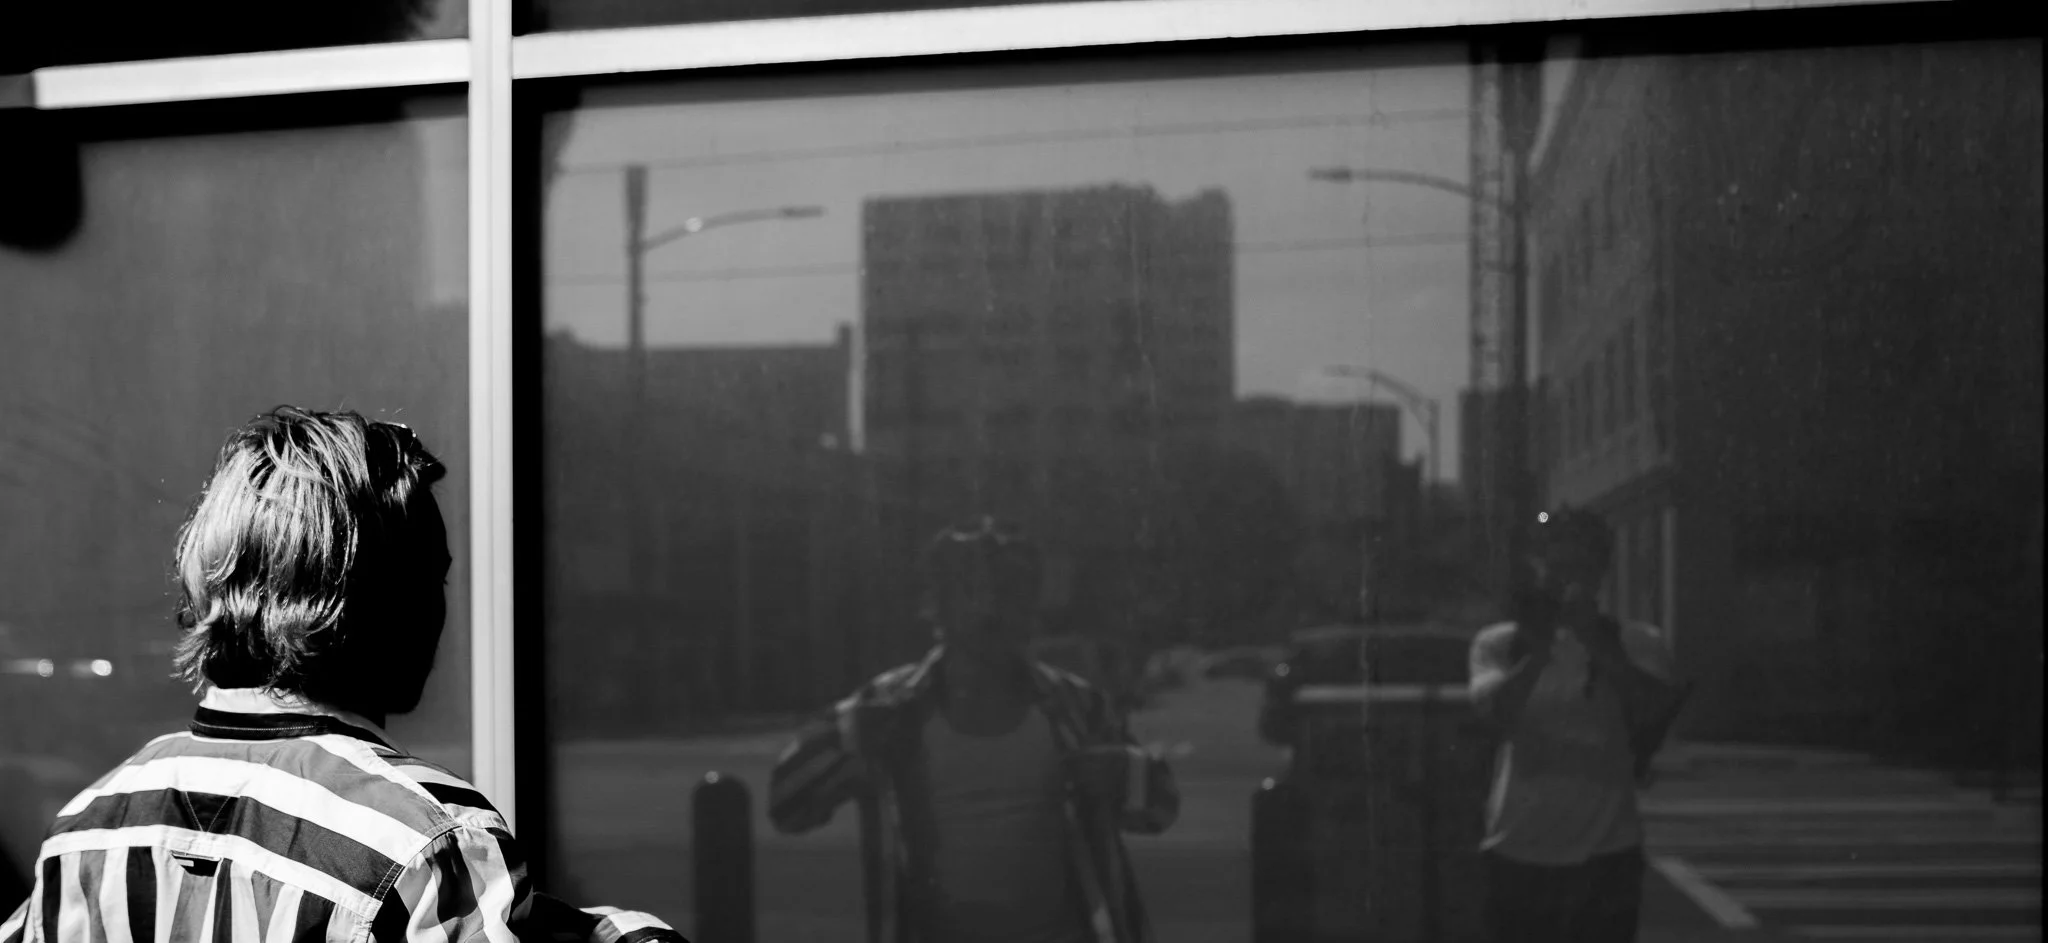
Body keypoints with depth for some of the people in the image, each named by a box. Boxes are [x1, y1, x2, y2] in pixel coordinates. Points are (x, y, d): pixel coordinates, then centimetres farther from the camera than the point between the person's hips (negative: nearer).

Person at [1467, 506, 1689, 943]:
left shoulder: (1638, 643, 3)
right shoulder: (1499, 643, 4)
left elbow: (1656, 709, -15)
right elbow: (1498, 709, -14)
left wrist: (1596, 642, -25)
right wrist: (1539, 650, -29)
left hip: (1607, 855, 0)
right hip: (1521, 853, 0)